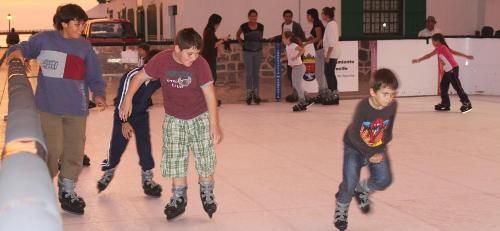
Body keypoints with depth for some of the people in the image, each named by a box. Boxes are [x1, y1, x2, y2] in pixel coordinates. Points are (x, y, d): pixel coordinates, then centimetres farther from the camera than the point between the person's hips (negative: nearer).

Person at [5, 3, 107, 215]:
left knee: (74, 151, 7)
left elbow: (94, 77, 8)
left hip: (77, 109, 3)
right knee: (52, 150, -8)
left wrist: (99, 94, -10)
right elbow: (21, 49, 7)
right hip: (48, 107, -3)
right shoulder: (44, 39, -1)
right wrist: (17, 52, -16)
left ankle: (67, 192, 25)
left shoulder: (84, 46, 6)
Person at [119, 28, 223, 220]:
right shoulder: (161, 60, -18)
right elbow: (140, 77, -3)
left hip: (200, 118, -1)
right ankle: (179, 199, 20)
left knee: (206, 160, 1)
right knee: (175, 161, 3)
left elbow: (209, 94, -21)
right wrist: (128, 99, -12)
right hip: (174, 120, 1)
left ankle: (207, 195, 24)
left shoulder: (200, 64, -22)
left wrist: (214, 125, -23)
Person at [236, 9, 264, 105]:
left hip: (258, 52, 2)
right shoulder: (244, 26, -10)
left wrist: (259, 42, 8)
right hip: (247, 52, -2)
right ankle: (249, 95, 6)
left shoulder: (261, 26, -4)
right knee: (249, 74, -2)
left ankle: (256, 94, 15)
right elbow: (238, 35, 9)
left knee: (256, 73, 7)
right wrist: (242, 43, 2)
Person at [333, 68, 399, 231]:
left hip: (377, 148, 4)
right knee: (350, 183, -10)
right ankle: (341, 209, 19)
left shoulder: (392, 106, -19)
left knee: (384, 180, -8)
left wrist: (380, 150, -11)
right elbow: (353, 135, -23)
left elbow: (388, 132, -4)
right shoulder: (363, 107, -30)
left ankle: (362, 190, 25)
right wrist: (369, 155, -20)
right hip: (355, 147, -4)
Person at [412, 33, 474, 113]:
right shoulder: (444, 47, 13)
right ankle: (445, 104, 14)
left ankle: (467, 104, -8)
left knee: (457, 86, -10)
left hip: (452, 69, -10)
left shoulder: (440, 48, -13)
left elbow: (429, 55, -9)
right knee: (443, 86, 10)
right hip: (448, 70, 10)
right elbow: (455, 52, 16)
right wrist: (466, 56, 20)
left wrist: (418, 60, -3)